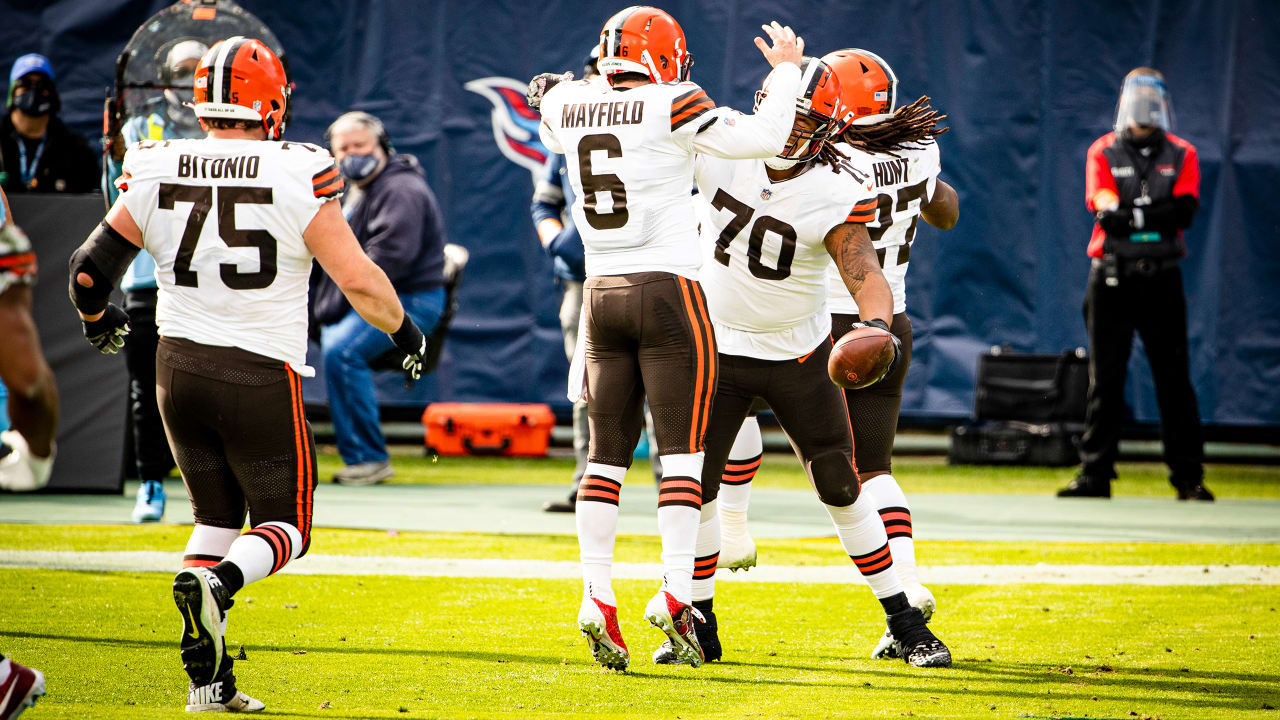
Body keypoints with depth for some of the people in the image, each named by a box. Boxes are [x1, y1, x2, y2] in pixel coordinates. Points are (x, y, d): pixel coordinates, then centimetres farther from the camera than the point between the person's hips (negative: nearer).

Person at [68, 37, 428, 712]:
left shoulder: (155, 174, -1)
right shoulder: (296, 176, -12)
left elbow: (90, 270, 2)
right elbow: (359, 281, -11)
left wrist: (98, 320, 24)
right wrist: (403, 329, 8)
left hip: (178, 367, 4)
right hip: (261, 376, -4)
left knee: (216, 517, 20)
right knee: (284, 524, 12)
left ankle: (208, 680, 8)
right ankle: (218, 581, -21)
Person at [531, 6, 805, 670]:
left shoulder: (570, 108, 5)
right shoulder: (669, 107, -11)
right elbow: (763, 139, -13)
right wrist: (786, 69, 1)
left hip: (602, 293, 5)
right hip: (669, 292, -5)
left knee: (607, 454, 7)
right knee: (681, 450, -2)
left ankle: (596, 597, -1)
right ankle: (676, 594, -11)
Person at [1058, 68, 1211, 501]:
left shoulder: (1181, 155, 7)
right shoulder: (1103, 152, 5)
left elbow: (1186, 209, -9)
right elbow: (1102, 208, -11)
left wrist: (1130, 214, -19)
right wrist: (1159, 214, -25)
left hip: (1161, 279, 0)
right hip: (1111, 277, 0)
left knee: (1174, 380, -1)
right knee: (1104, 379, 2)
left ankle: (1189, 476, 3)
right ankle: (1095, 474, 6)